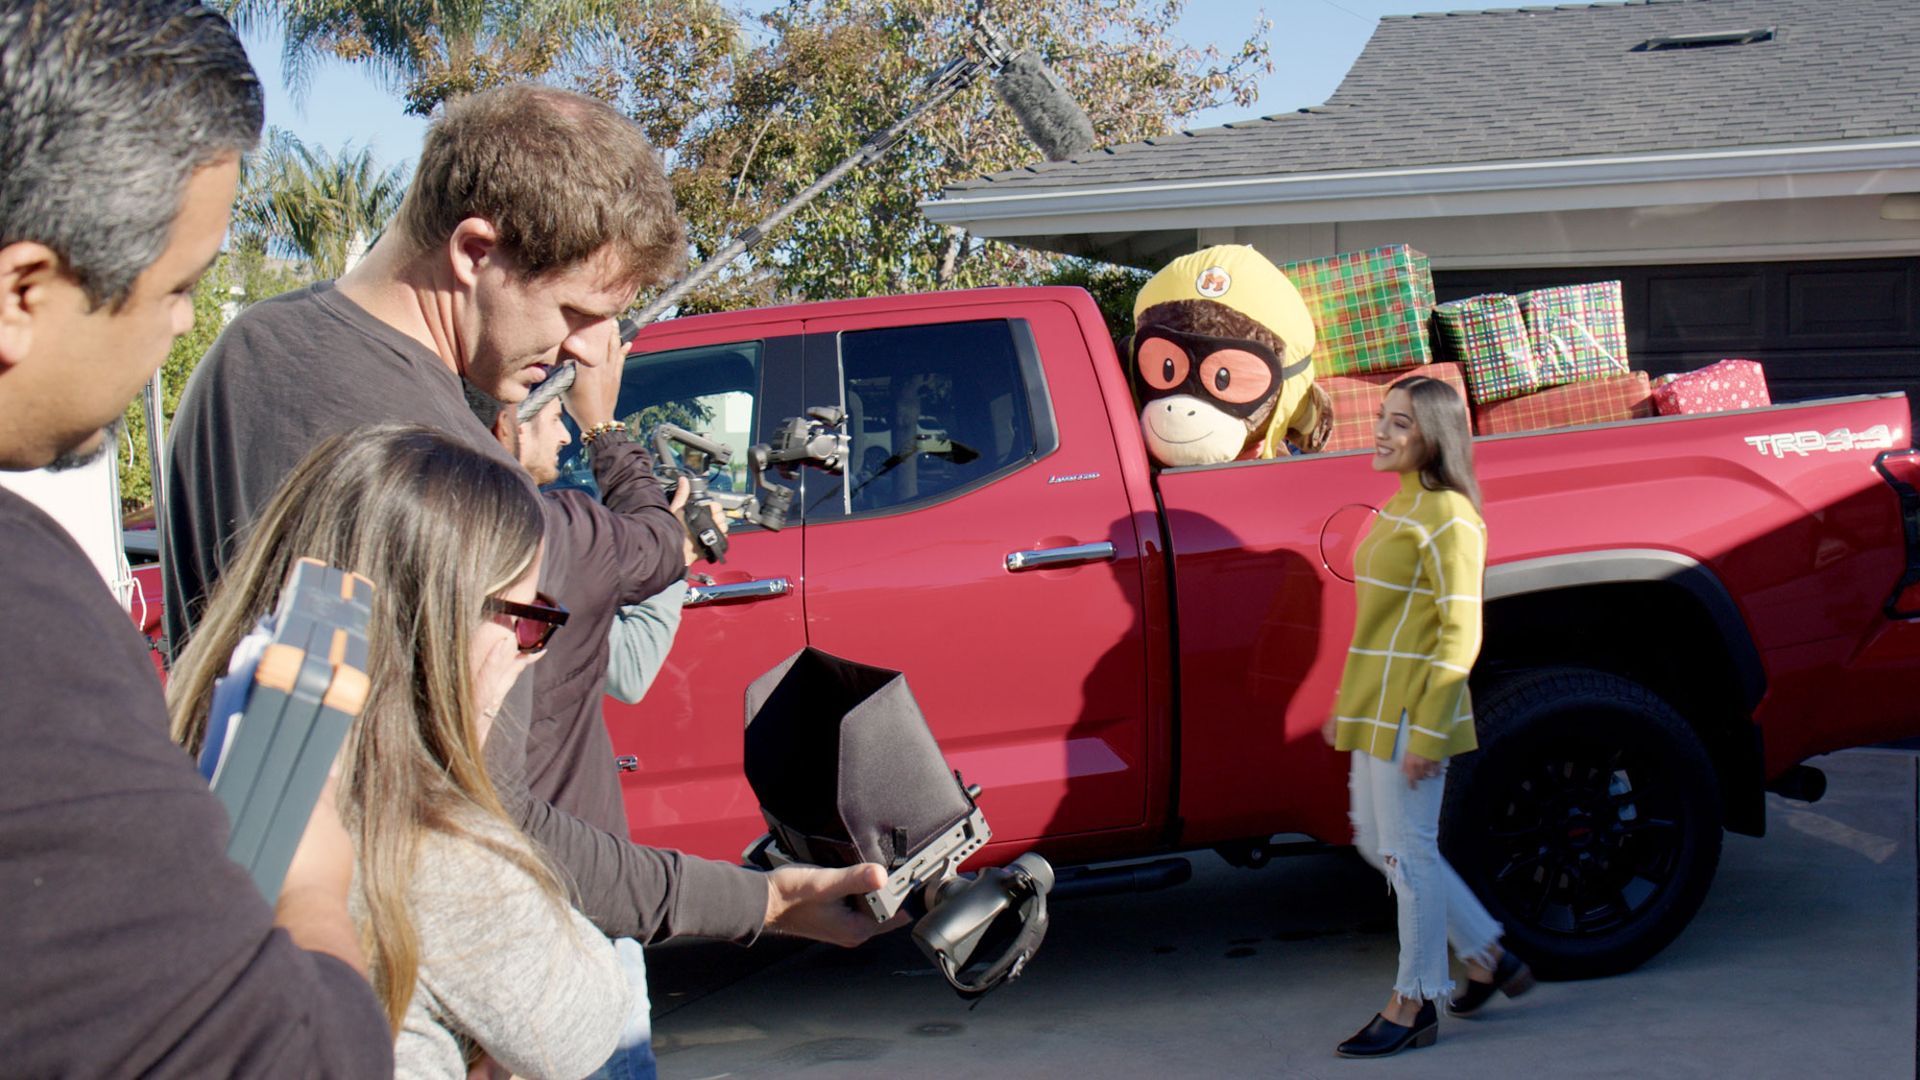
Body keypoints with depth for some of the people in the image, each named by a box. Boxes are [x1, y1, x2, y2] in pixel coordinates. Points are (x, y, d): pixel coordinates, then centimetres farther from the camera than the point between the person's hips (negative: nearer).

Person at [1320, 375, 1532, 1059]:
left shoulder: (1448, 520, -15)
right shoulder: (1398, 509, 14)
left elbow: (1459, 638, -17)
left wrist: (1428, 731, -20)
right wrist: (1347, 706, 19)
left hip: (1414, 713, -10)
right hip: (1376, 710, 10)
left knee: (1408, 852, -1)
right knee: (1379, 843, 16)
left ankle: (1413, 1007, 12)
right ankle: (1487, 957, 29)